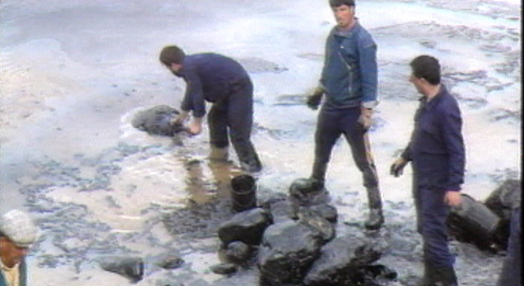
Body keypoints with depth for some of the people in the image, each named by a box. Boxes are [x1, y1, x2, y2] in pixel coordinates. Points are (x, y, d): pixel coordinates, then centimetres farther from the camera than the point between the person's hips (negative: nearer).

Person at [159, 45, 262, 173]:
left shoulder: (189, 69, -19)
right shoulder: (191, 63, 14)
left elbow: (197, 96, -17)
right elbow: (191, 94, 28)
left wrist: (197, 122, -5)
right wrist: (182, 116, 40)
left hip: (239, 88, -11)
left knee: (238, 127, -12)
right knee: (215, 116, 19)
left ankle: (250, 163, -8)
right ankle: (219, 152, 28)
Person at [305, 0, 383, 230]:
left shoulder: (362, 40, -19)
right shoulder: (334, 34, 3)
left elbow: (370, 77, -19)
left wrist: (367, 112, -21)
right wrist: (319, 91, 25)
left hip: (353, 110, -7)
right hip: (330, 106, 7)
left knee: (363, 160, -4)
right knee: (321, 149, 25)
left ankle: (376, 210, 3)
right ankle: (315, 183, 50)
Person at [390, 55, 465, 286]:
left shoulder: (446, 109, -26)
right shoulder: (427, 101, 2)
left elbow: (456, 151, -24)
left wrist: (454, 187, -25)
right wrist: (405, 157, 28)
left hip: (437, 183, -9)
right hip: (421, 177, 9)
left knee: (433, 232, -6)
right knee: (425, 229, 19)